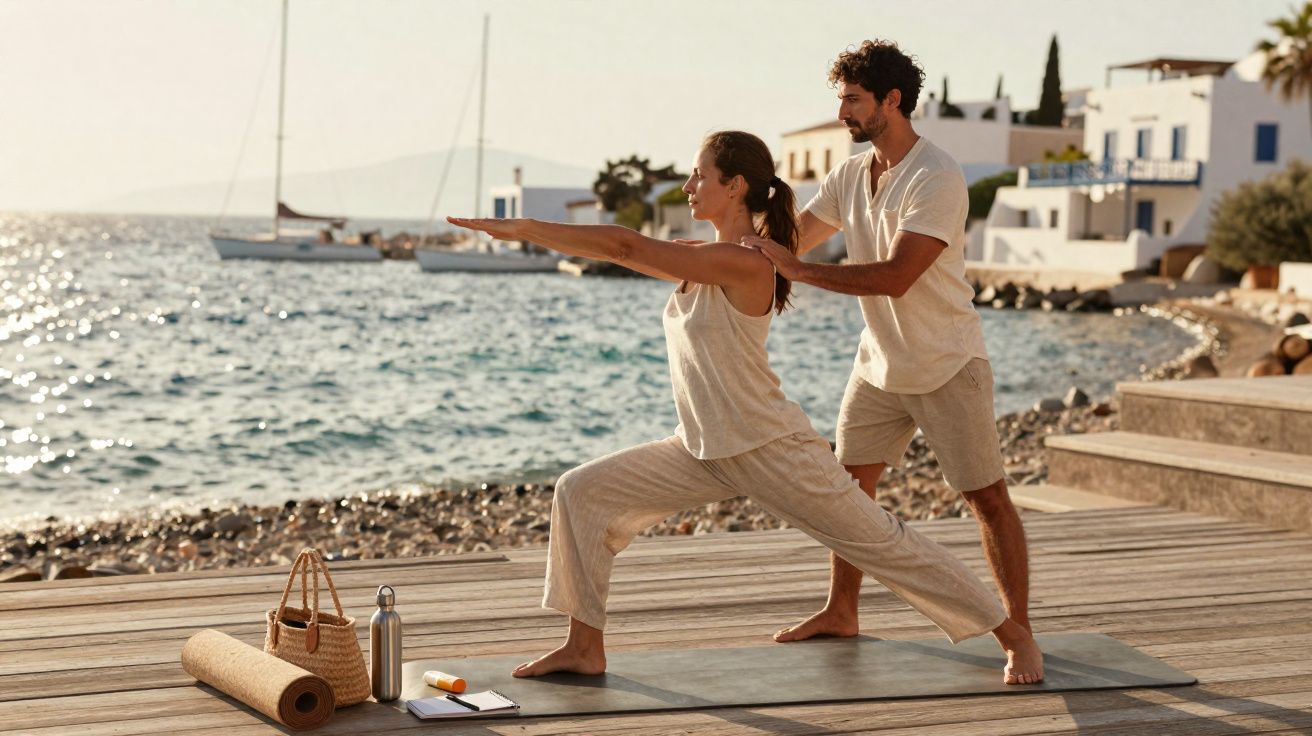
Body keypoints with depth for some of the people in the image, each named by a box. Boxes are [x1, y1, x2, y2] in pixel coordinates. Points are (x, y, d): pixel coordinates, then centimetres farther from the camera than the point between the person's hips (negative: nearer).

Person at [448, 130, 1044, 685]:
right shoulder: (703, 263, 7)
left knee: (881, 542, -1)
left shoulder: (744, 264, -20)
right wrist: (525, 232, -7)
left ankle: (1015, 637, 15)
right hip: (703, 453, 9)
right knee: (581, 492, 0)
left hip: (770, 449, -9)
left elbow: (626, 247, -22)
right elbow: (624, 251, 4)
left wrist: (523, 227, -18)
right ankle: (584, 648, 7)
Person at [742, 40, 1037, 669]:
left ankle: (1018, 629, 4)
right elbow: (791, 239, 10)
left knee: (987, 497, -3)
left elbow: (895, 277, -31)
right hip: (879, 365, 7)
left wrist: (798, 269, -32)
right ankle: (840, 613, 25)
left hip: (946, 368, -7)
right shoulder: (849, 177, 2)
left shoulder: (937, 180, -23)